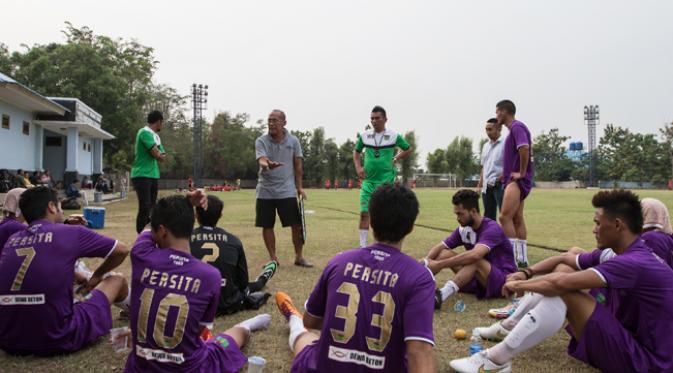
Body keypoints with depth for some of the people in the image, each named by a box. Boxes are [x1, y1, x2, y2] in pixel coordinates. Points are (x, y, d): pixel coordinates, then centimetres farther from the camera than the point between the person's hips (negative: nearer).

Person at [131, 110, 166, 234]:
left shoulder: (155, 136, 17)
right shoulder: (145, 133, -12)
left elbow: (162, 156, 12)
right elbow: (156, 154, -19)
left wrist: (159, 155, -8)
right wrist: (160, 154, 2)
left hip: (153, 175, 9)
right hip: (142, 175, -9)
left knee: (151, 208, 9)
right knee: (144, 208, -12)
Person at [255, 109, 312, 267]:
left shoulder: (293, 141, 1)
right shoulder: (261, 141, -4)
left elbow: (297, 166, 7)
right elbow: (262, 160, -21)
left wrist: (299, 187, 4)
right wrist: (268, 165, -44)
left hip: (287, 190, 0)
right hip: (265, 191, 0)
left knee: (297, 224, -3)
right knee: (267, 226, 3)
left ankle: (299, 257, 12)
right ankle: (273, 258, 17)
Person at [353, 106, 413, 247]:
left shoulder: (394, 136, -3)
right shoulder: (364, 136, 3)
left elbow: (409, 149, 11)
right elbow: (356, 152, 19)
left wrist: (395, 159, 0)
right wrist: (358, 167, 4)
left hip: (386, 181, -2)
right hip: (368, 180, 2)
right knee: (364, 213, -2)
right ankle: (363, 246, 7)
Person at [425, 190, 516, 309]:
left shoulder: (491, 229, -22)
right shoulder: (463, 229, 1)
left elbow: (475, 255, -38)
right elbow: (440, 247, 1)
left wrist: (439, 264, -40)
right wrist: (426, 261, -22)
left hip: (503, 279, -7)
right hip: (478, 278, 7)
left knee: (475, 260, -37)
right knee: (445, 253, -9)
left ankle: (440, 295, -52)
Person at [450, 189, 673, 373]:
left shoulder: (635, 263, -27)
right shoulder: (614, 254, 1)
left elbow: (560, 283, -32)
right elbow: (564, 258, 13)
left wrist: (519, 285, -15)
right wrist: (526, 273, -1)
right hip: (625, 334, 9)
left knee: (562, 291, -26)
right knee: (562, 270, 2)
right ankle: (508, 327, 11)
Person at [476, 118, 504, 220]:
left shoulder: (505, 143, -8)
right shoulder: (486, 145, 17)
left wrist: (499, 179, -18)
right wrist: (479, 185, 16)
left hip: (500, 185, -8)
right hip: (487, 186, 8)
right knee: (488, 215, 11)